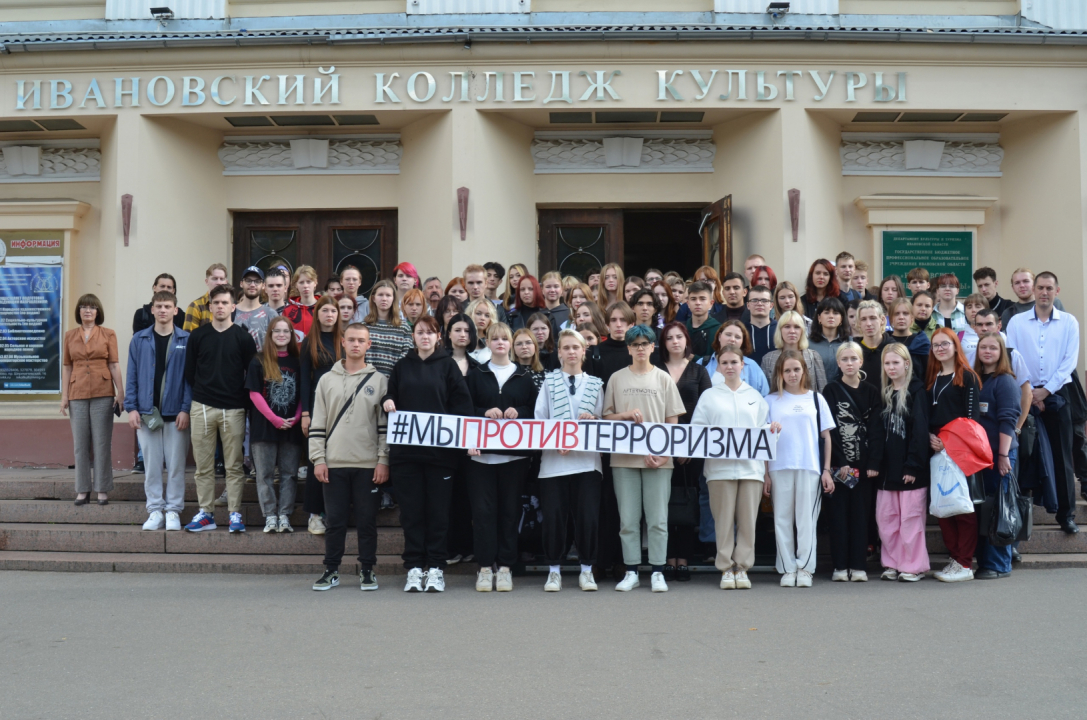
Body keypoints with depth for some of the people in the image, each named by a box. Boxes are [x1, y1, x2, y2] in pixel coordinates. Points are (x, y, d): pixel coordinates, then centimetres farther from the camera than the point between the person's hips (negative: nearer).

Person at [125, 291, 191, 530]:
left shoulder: (186, 340, 2)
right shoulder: (139, 340, 7)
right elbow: (132, 376, 7)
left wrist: (186, 409, -9)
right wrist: (131, 408, -2)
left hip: (176, 413, -1)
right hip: (146, 412, 2)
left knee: (176, 464, 3)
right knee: (152, 464, 6)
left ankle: (173, 510, 12)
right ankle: (155, 510, 14)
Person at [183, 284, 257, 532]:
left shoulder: (243, 337, 2)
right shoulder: (197, 336, 6)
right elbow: (189, 371, 11)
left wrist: (242, 398, 2)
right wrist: (202, 391, 8)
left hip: (233, 409, -1)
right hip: (202, 407, 2)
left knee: (234, 466, 1)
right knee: (203, 465, 5)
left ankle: (235, 514, 7)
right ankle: (205, 513, 13)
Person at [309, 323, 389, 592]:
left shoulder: (379, 380, 5)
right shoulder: (327, 380, 9)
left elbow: (385, 424, 2)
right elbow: (318, 423, 7)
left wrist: (383, 460, -4)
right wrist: (318, 459, -1)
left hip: (368, 464, -1)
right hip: (334, 462, 1)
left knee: (367, 520, 4)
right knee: (335, 519, 5)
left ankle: (367, 570, 14)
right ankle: (331, 570, 16)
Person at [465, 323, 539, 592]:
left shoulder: (523, 376, 11)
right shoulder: (476, 374, 10)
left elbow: (535, 409, 8)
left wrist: (518, 413, -10)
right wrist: (484, 413, -12)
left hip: (514, 453, 0)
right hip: (481, 451, 0)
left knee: (510, 510, 3)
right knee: (483, 509, -2)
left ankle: (505, 567, 10)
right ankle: (485, 567, 5)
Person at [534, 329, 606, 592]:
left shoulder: (595, 384, 13)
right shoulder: (549, 382, 8)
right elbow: (539, 419, 3)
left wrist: (592, 420, -8)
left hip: (587, 459, 1)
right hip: (554, 460, -1)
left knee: (588, 516, -3)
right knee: (553, 516, -2)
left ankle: (586, 570, 12)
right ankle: (554, 571, 12)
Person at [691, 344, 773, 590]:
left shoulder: (755, 396, 18)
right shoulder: (709, 396, 13)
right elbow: (696, 429, 6)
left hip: (751, 466, 1)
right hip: (720, 466, -1)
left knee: (747, 519, -1)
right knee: (724, 519, -2)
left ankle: (742, 567, 8)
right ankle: (726, 569, 5)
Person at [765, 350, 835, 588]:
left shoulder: (816, 399, 9)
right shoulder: (771, 400, 7)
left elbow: (826, 436, 9)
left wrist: (827, 470, 3)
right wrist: (765, 473, 0)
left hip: (810, 468, 0)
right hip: (779, 468, 1)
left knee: (806, 519, 1)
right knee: (783, 519, 3)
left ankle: (805, 568, 8)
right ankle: (787, 569, 11)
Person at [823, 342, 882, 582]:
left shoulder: (871, 392, 9)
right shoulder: (831, 390, 2)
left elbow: (876, 429, 4)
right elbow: (829, 428, -5)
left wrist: (873, 463, -6)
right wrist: (839, 463, -13)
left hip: (863, 463, 2)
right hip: (838, 462, -2)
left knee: (860, 513, 3)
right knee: (839, 512, 1)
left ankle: (858, 565, 8)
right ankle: (840, 566, 5)